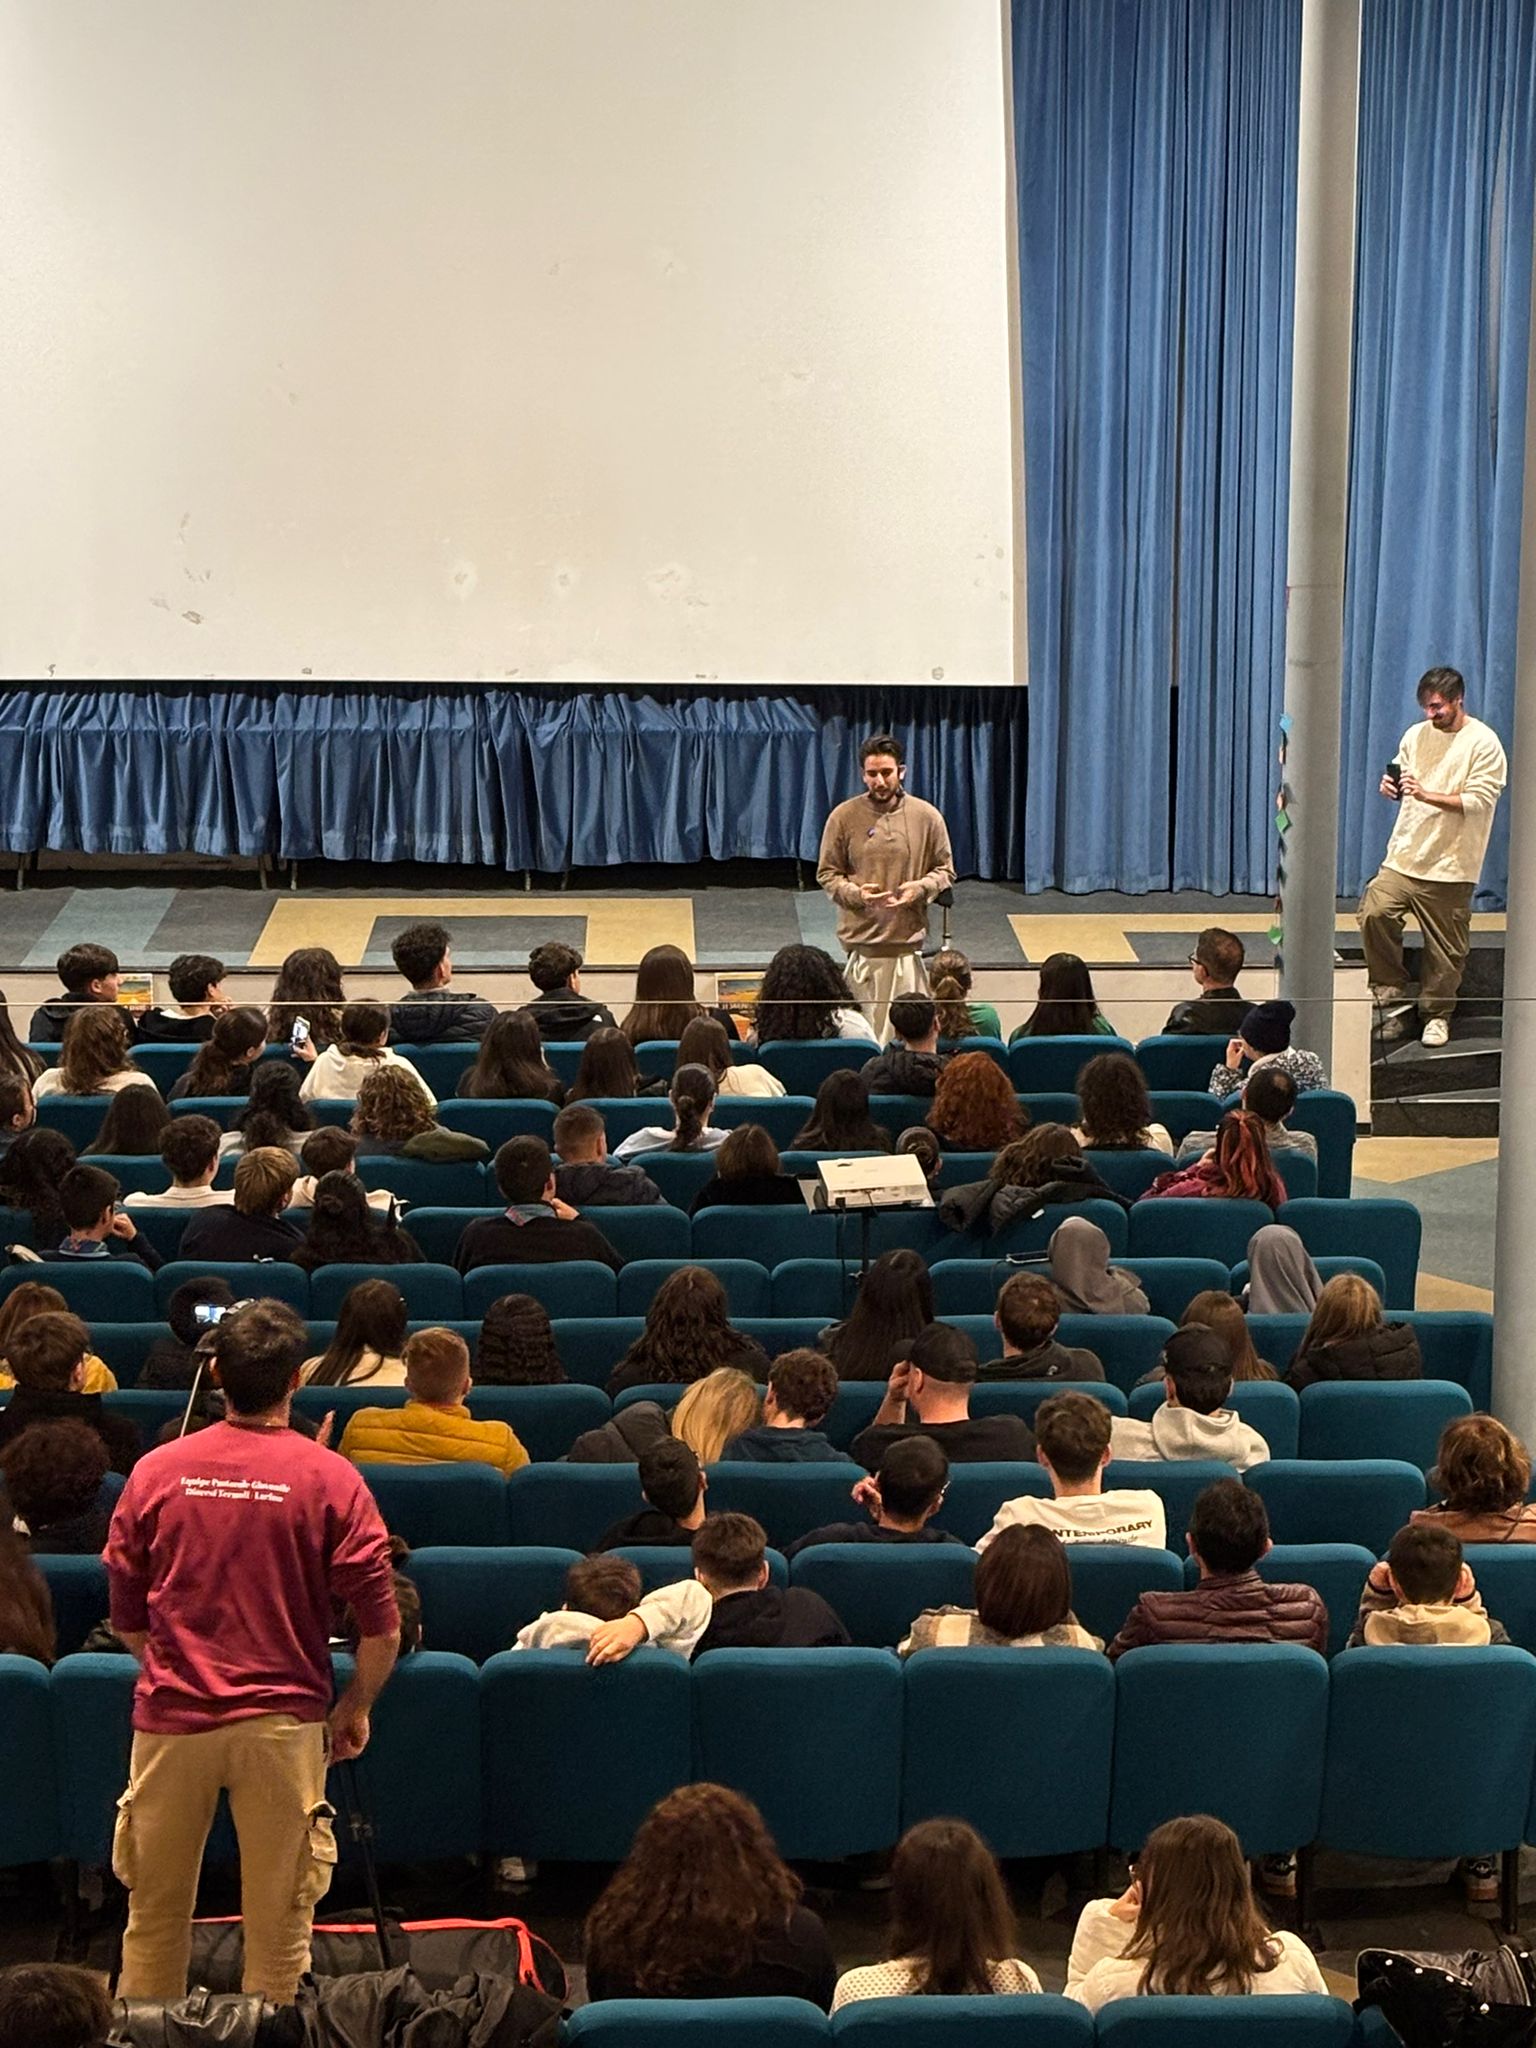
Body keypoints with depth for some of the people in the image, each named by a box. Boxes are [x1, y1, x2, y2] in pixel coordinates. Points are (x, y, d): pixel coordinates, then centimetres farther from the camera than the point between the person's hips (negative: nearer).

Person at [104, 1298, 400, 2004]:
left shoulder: (155, 1472, 0)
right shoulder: (330, 1478, -6)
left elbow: (127, 1620, 8)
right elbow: (381, 1628, -7)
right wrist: (355, 1709, 9)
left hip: (171, 1716, 2)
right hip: (283, 1723, -2)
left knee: (155, 1917, 14)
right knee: (277, 1923, 8)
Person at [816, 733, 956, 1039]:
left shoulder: (926, 816, 2)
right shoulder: (844, 817, 1)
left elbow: (945, 870, 10)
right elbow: (827, 873, 6)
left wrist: (921, 888, -11)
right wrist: (855, 894, -14)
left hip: (908, 939, 0)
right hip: (861, 940, 0)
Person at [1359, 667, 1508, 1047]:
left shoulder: (1484, 744, -6)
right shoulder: (1417, 735, 11)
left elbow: (1479, 801, -14)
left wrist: (1427, 795, -25)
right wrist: (1392, 787, -5)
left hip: (1450, 867, -4)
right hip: (1403, 855, 4)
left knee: (1445, 947, 1)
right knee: (1374, 914, -14)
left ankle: (1437, 1015, 21)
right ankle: (1396, 1003, -2)